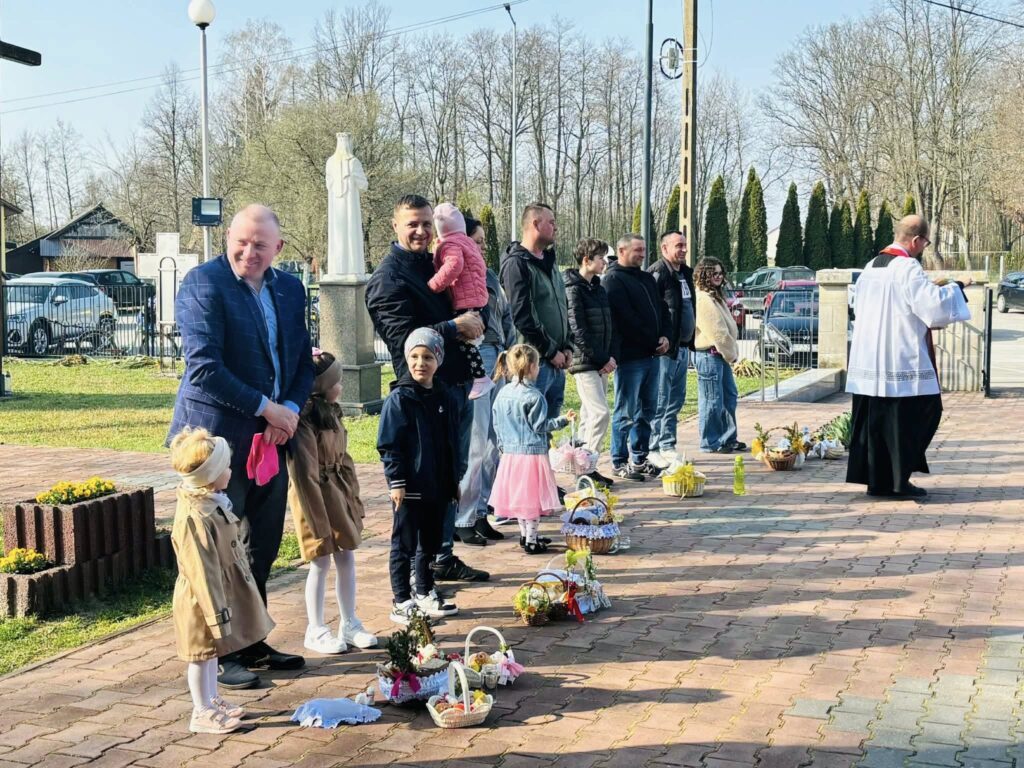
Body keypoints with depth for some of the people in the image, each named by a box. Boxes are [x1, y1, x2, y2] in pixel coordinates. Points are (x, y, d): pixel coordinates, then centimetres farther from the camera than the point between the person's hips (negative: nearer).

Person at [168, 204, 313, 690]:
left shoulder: (290, 289, 11)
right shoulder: (203, 283, -11)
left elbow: (303, 360, 14)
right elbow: (204, 366, -18)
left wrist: (291, 408, -5)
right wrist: (266, 408, -17)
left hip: (272, 437, 7)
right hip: (220, 437, -7)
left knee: (261, 550, 14)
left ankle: (252, 643, 27)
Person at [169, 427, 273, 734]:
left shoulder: (213, 502, 2)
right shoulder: (194, 517, -30)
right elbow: (201, 571, -26)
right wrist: (216, 612, -21)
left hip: (221, 591, 9)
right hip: (202, 599, -9)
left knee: (212, 651, 22)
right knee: (202, 654, 6)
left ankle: (212, 701, 37)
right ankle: (202, 714, 19)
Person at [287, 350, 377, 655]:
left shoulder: (331, 411, 9)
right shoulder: (304, 418, -18)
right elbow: (304, 472, -19)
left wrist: (354, 497, 14)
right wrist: (316, 514, -18)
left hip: (340, 491, 8)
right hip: (318, 493, -8)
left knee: (346, 558, 12)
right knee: (321, 562, 0)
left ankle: (349, 624, 24)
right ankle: (316, 631, 14)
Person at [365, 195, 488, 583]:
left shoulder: (434, 264, 15)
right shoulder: (387, 278, -11)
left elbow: (461, 309, 26)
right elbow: (404, 337, -21)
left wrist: (471, 324, 5)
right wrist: (457, 326, -18)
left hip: (458, 386, 8)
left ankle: (444, 557, 26)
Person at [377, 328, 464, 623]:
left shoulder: (447, 398, 6)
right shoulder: (399, 398, -10)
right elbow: (389, 444, -11)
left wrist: (455, 478, 13)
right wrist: (396, 481, -15)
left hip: (439, 487, 6)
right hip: (409, 487, -5)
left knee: (430, 542, 16)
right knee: (404, 545, 4)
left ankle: (425, 594, 30)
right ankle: (402, 602, 12)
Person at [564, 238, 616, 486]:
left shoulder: (599, 289, 16)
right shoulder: (574, 289, -10)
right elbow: (577, 330, -16)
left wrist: (609, 356, 3)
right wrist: (601, 358, -15)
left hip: (600, 362, 8)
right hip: (584, 362, -8)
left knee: (590, 415, 10)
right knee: (601, 412, -15)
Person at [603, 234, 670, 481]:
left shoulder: (647, 278, 19)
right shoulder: (614, 279, -7)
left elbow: (662, 309, 21)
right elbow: (625, 319, -15)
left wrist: (664, 336, 3)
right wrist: (652, 341, -12)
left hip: (651, 355, 8)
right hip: (629, 356, -8)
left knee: (647, 411, 12)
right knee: (626, 413, -3)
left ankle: (639, 459, 21)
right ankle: (620, 462, 4)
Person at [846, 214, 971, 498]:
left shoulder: (870, 268, 11)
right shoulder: (909, 268, -13)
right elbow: (934, 306, -18)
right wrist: (956, 287, 0)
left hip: (869, 363, 8)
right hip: (902, 364, -8)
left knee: (875, 420, 10)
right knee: (905, 419, 1)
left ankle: (875, 479, 13)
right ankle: (899, 479, 3)